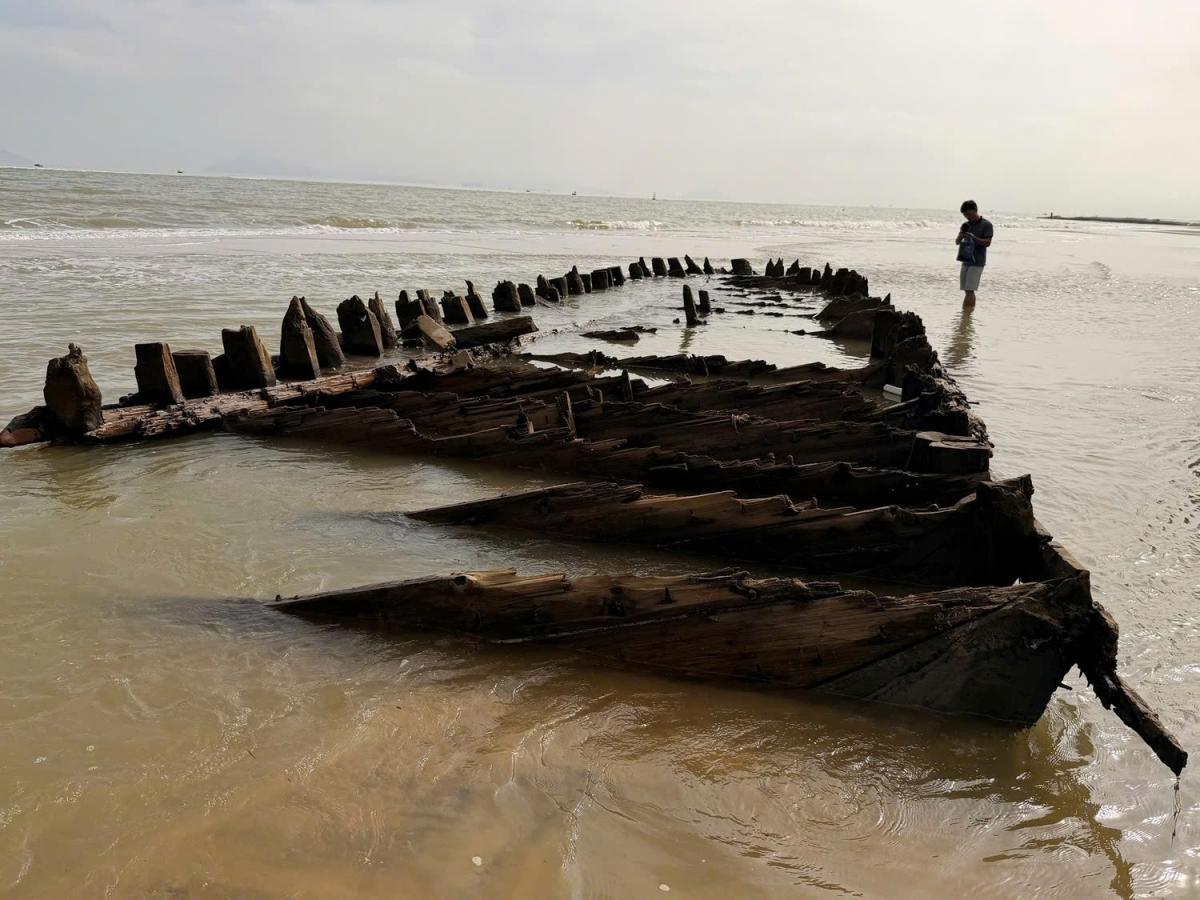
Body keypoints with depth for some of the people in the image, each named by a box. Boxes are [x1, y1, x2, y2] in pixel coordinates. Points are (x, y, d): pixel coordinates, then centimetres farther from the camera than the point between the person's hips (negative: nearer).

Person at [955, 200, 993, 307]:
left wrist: (973, 237, -24)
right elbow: (957, 242, 11)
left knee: (969, 290, -12)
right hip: (966, 261, 7)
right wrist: (960, 236, -11)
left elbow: (987, 242, -12)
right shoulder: (966, 225, 12)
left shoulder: (986, 225, -5)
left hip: (977, 262, -7)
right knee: (968, 290, 7)